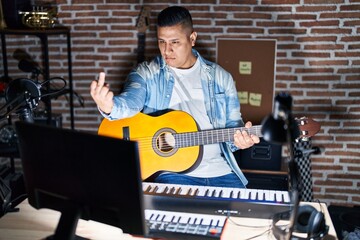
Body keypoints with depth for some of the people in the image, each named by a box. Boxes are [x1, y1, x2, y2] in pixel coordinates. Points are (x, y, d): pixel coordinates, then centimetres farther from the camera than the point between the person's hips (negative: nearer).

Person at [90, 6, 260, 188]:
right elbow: (131, 101, -20)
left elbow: (232, 123, 13)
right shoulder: (146, 74, 0)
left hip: (220, 171, 3)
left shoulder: (220, 77, 8)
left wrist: (241, 137, -10)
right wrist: (109, 107, -43)